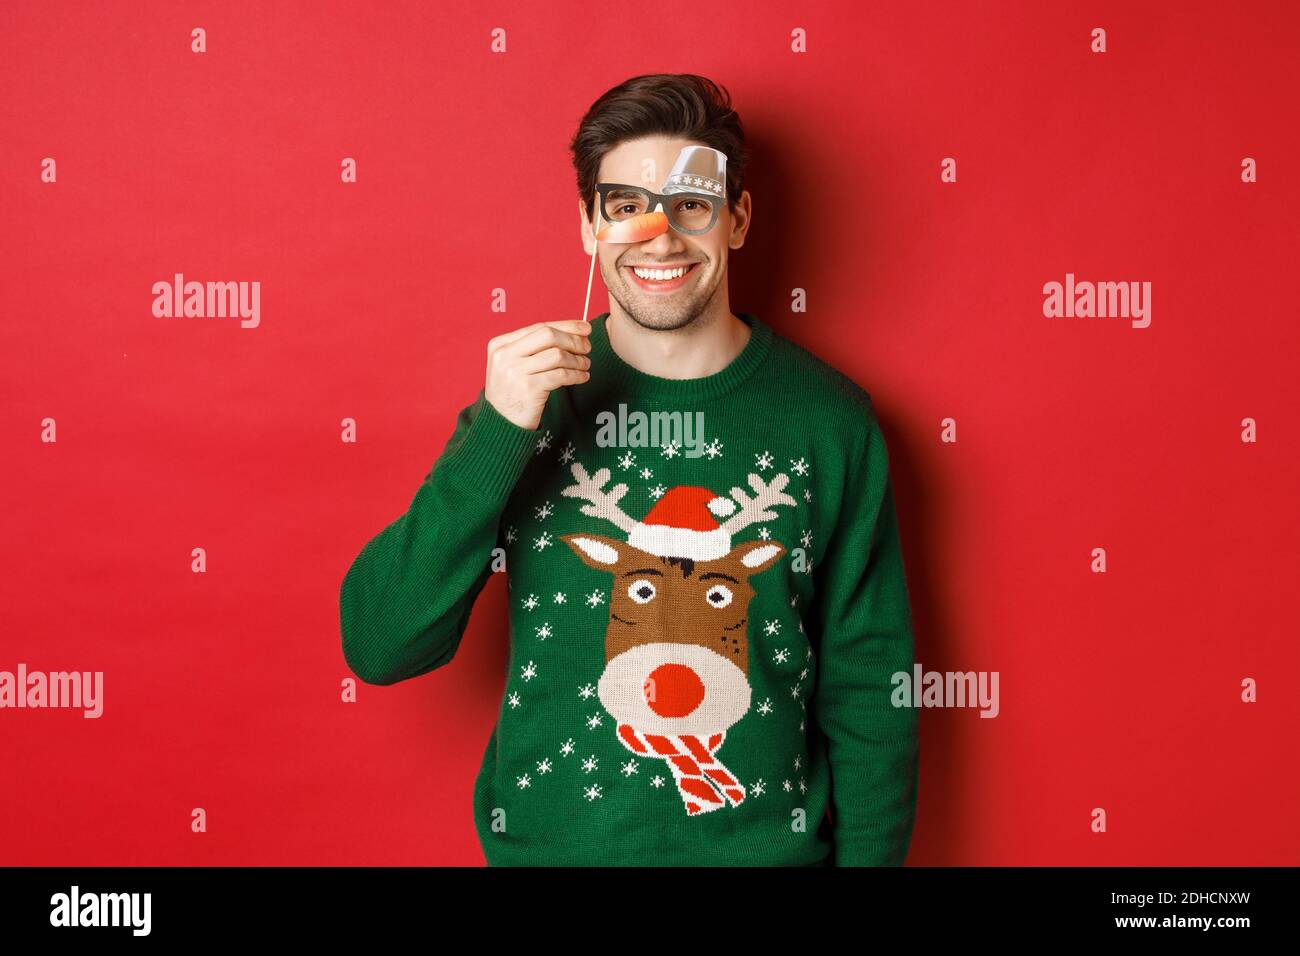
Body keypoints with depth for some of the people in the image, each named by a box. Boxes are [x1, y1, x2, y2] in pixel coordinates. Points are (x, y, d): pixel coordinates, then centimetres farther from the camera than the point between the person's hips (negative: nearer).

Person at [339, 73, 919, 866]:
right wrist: (494, 433, -25)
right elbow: (378, 650, -16)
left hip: (766, 843, 0)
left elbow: (868, 687, -2)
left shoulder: (830, 420, -9)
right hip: (547, 839, 0)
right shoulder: (532, 397, -9)